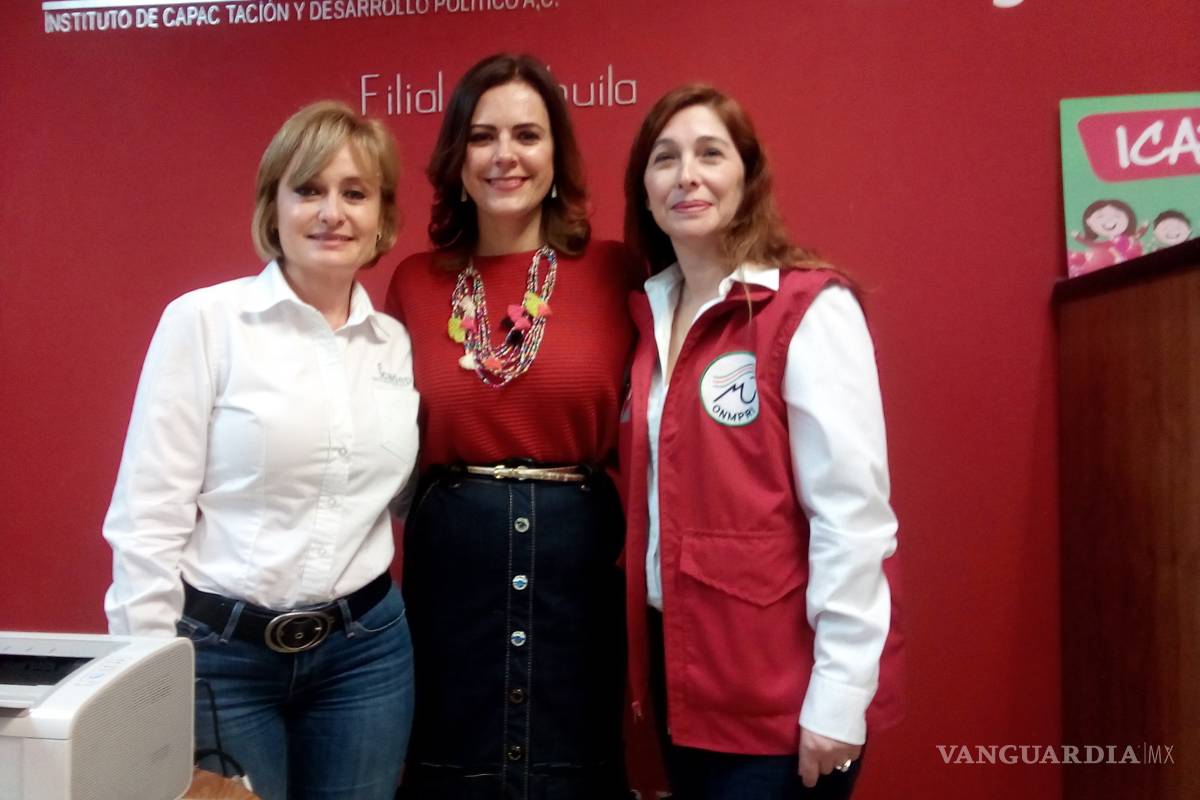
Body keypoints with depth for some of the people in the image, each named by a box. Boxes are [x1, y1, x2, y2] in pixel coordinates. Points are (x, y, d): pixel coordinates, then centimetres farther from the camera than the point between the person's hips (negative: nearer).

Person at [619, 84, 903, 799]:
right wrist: (643, 658, 8)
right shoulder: (648, 314, 6)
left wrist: (839, 696, -17)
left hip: (778, 684, -6)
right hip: (678, 663, 6)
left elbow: (852, 514, -17)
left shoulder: (810, 309, -13)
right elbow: (651, 497, 10)